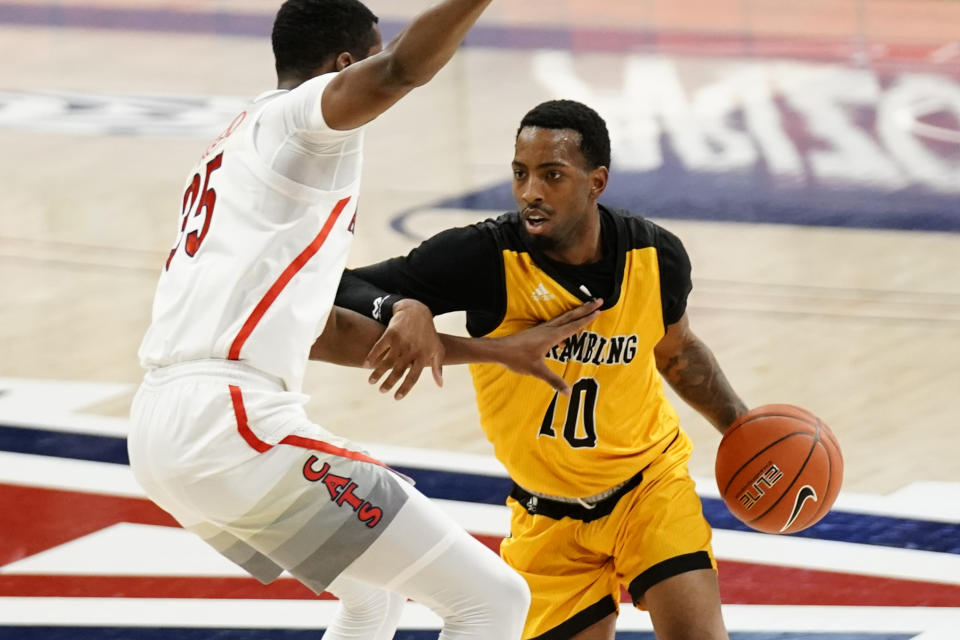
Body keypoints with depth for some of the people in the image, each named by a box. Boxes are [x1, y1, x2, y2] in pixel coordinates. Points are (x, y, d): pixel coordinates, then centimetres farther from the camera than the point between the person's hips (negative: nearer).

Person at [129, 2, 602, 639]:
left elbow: (324, 332, 31)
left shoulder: (237, 147, 27)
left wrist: (494, 351, 33)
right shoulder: (296, 114, 0)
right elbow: (401, 70, -26)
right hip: (232, 425, -10)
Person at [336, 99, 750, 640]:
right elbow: (342, 292, -28)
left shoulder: (656, 257, -13)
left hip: (652, 484, 1)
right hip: (550, 516, -1)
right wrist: (403, 310, -49)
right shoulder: (485, 259, -24)